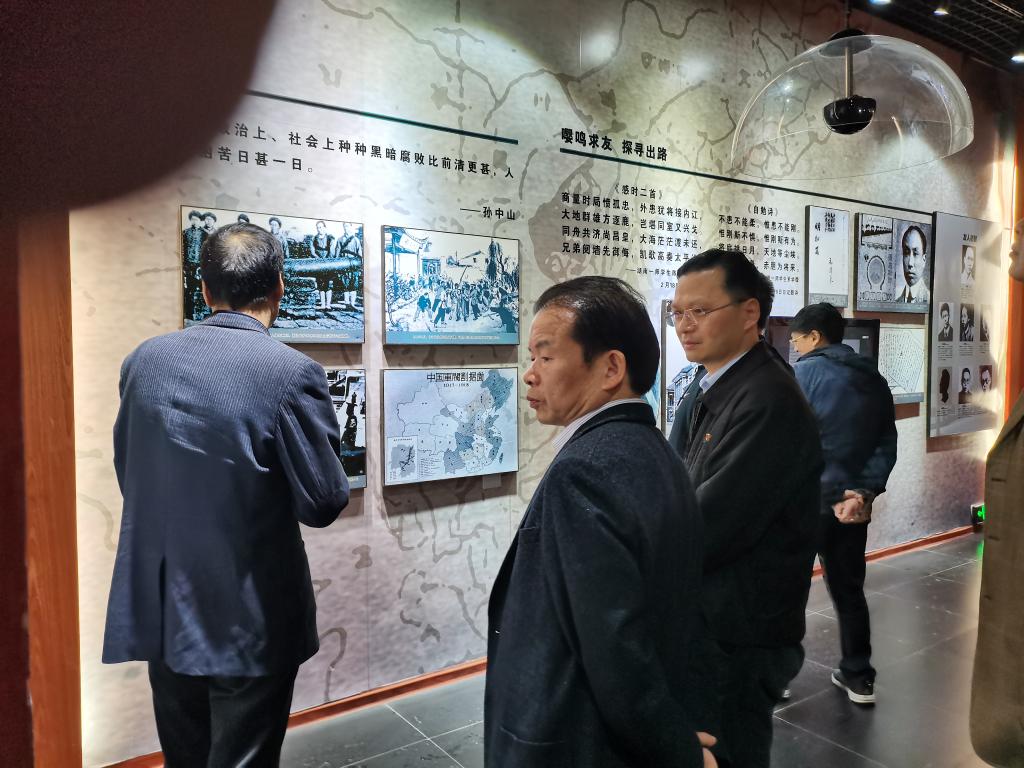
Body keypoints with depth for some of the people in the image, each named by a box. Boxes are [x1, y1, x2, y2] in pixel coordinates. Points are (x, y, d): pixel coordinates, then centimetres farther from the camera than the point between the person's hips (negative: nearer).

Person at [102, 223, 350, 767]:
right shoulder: (292, 372, -18)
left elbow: (129, 475, 9)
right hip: (249, 619, -5)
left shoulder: (144, 359, -1)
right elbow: (323, 504, -14)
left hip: (160, 610, 6)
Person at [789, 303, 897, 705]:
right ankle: (858, 676, 26)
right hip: (854, 502, 6)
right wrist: (864, 491, -8)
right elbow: (886, 444, 3)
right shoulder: (875, 380, 10)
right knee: (849, 589, 18)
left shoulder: (804, 373, -10)